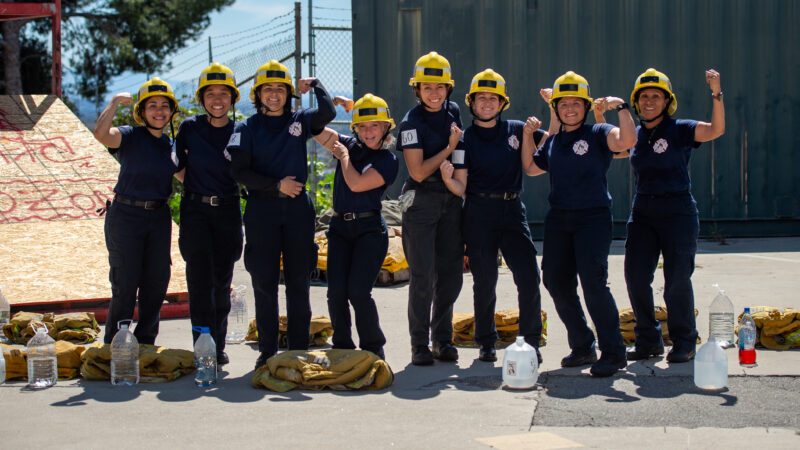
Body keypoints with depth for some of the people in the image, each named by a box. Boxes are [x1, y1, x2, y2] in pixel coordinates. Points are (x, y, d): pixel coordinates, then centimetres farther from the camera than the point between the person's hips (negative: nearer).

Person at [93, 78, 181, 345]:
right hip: (126, 216, -5)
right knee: (125, 288, -2)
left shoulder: (171, 144, 11)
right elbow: (101, 134, -27)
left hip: (159, 218, 6)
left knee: (156, 286, 9)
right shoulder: (129, 137, -7)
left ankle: (145, 345, 23)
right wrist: (114, 103, -23)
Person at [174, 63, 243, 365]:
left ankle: (218, 348, 16)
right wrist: (194, 185, 2)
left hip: (228, 211, 1)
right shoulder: (190, 128, 2)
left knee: (222, 280, 5)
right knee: (200, 278, -8)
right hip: (195, 210, -1)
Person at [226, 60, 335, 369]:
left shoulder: (300, 121, 11)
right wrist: (277, 185, -10)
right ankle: (267, 350, 8)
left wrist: (313, 84, 5)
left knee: (298, 281, 4)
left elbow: (328, 112, -9)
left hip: (298, 208, 1)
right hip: (262, 208, -1)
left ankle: (299, 349, 11)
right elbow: (239, 171, -2)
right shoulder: (247, 128, 6)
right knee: (264, 282, 0)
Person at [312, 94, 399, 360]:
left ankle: (374, 349, 5)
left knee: (358, 291, -14)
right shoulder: (348, 145, 11)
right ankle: (342, 348, 12)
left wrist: (344, 155, -2)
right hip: (340, 228, 4)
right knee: (336, 291, -6)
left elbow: (356, 184, -15)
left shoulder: (388, 161, -2)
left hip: (370, 230, -4)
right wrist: (331, 103, 3)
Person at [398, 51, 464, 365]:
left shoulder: (454, 112, 8)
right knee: (422, 275, -6)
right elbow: (418, 171, -15)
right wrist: (448, 149, -13)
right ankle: (420, 345, 3)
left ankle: (443, 340, 19)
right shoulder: (411, 122, -10)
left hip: (451, 200, 6)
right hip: (421, 201, -6)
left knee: (450, 273, 8)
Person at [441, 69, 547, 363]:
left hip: (513, 210, 2)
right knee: (485, 281, -1)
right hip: (479, 214, -2)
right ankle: (486, 344, 14)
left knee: (528, 277, -7)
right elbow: (460, 188, -3)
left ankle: (530, 342, 5)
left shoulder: (516, 130, 10)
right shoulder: (465, 139, 3)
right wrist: (447, 177, -24)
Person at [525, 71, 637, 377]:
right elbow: (530, 168, 27)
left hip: (593, 217, -6)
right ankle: (582, 346, 21)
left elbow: (627, 141, -21)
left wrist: (621, 107, -28)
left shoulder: (597, 134, -2)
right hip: (558, 219, 7)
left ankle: (613, 352, -8)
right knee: (556, 282, 6)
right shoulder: (553, 142, 16)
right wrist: (527, 138, 19)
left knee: (592, 280, -17)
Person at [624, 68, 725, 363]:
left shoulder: (679, 130, -5)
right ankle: (648, 341, 17)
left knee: (677, 280, -4)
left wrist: (716, 94, -32)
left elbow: (716, 130, -20)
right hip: (643, 212, 5)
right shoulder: (635, 134, 10)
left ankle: (684, 343, 12)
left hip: (677, 211, -5)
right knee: (636, 278, 3)